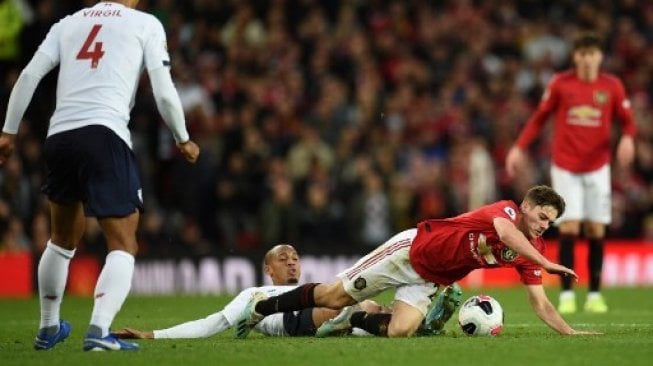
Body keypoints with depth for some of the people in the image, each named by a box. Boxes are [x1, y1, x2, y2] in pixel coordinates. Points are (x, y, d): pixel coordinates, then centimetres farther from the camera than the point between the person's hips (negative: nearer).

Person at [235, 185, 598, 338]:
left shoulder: (530, 251, -5)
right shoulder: (506, 210, -23)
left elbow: (541, 304, -3)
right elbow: (504, 231, -48)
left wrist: (571, 332, -14)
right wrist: (545, 263, -55)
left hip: (429, 280, 6)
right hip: (412, 249, -6)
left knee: (400, 330, -20)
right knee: (334, 296, -1)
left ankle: (353, 320, 11)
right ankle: (261, 306, 20)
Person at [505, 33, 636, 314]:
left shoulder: (612, 86, 1)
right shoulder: (560, 84, -2)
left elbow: (627, 120, 5)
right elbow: (540, 117, 6)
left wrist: (627, 138, -17)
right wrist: (519, 147, -2)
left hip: (597, 167, 1)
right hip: (565, 167, -1)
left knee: (596, 231, 2)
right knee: (569, 229, -8)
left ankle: (595, 295, 9)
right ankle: (566, 295, -4)